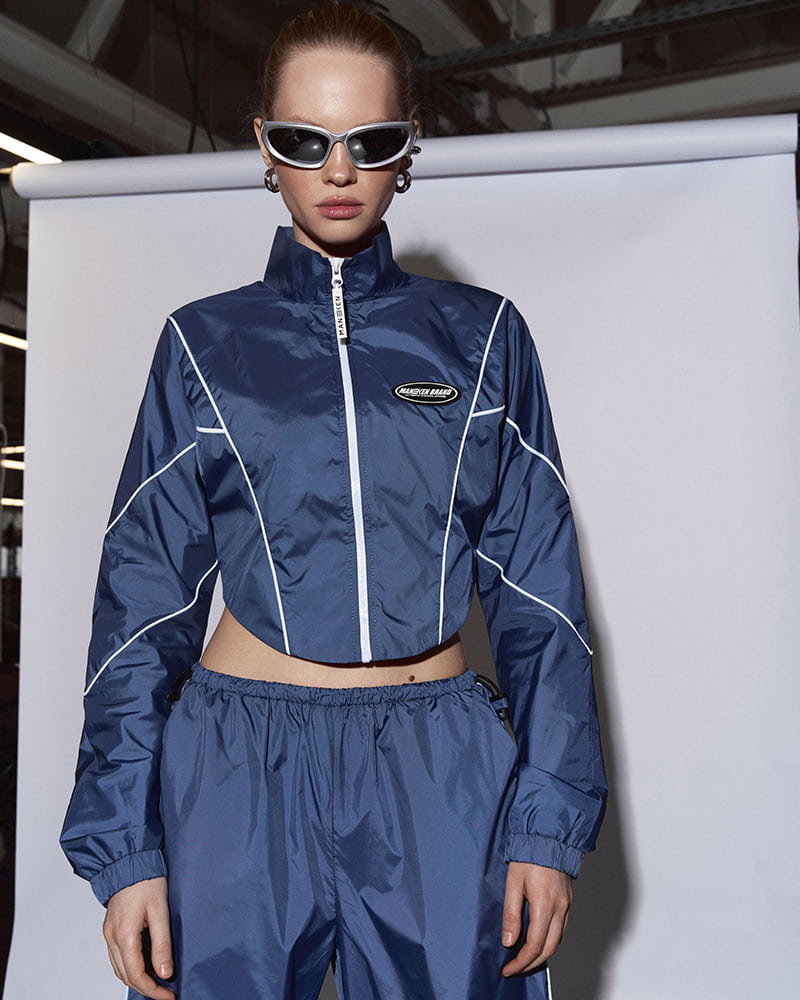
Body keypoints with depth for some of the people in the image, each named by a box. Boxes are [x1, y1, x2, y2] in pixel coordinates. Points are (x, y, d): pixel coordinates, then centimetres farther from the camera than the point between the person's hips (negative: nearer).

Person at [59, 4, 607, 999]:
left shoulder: (481, 335, 5)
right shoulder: (205, 345, 4)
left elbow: (538, 587, 4)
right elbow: (144, 595, 3)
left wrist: (550, 819, -3)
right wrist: (123, 846, -3)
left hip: (441, 776, 1)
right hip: (238, 769, 0)